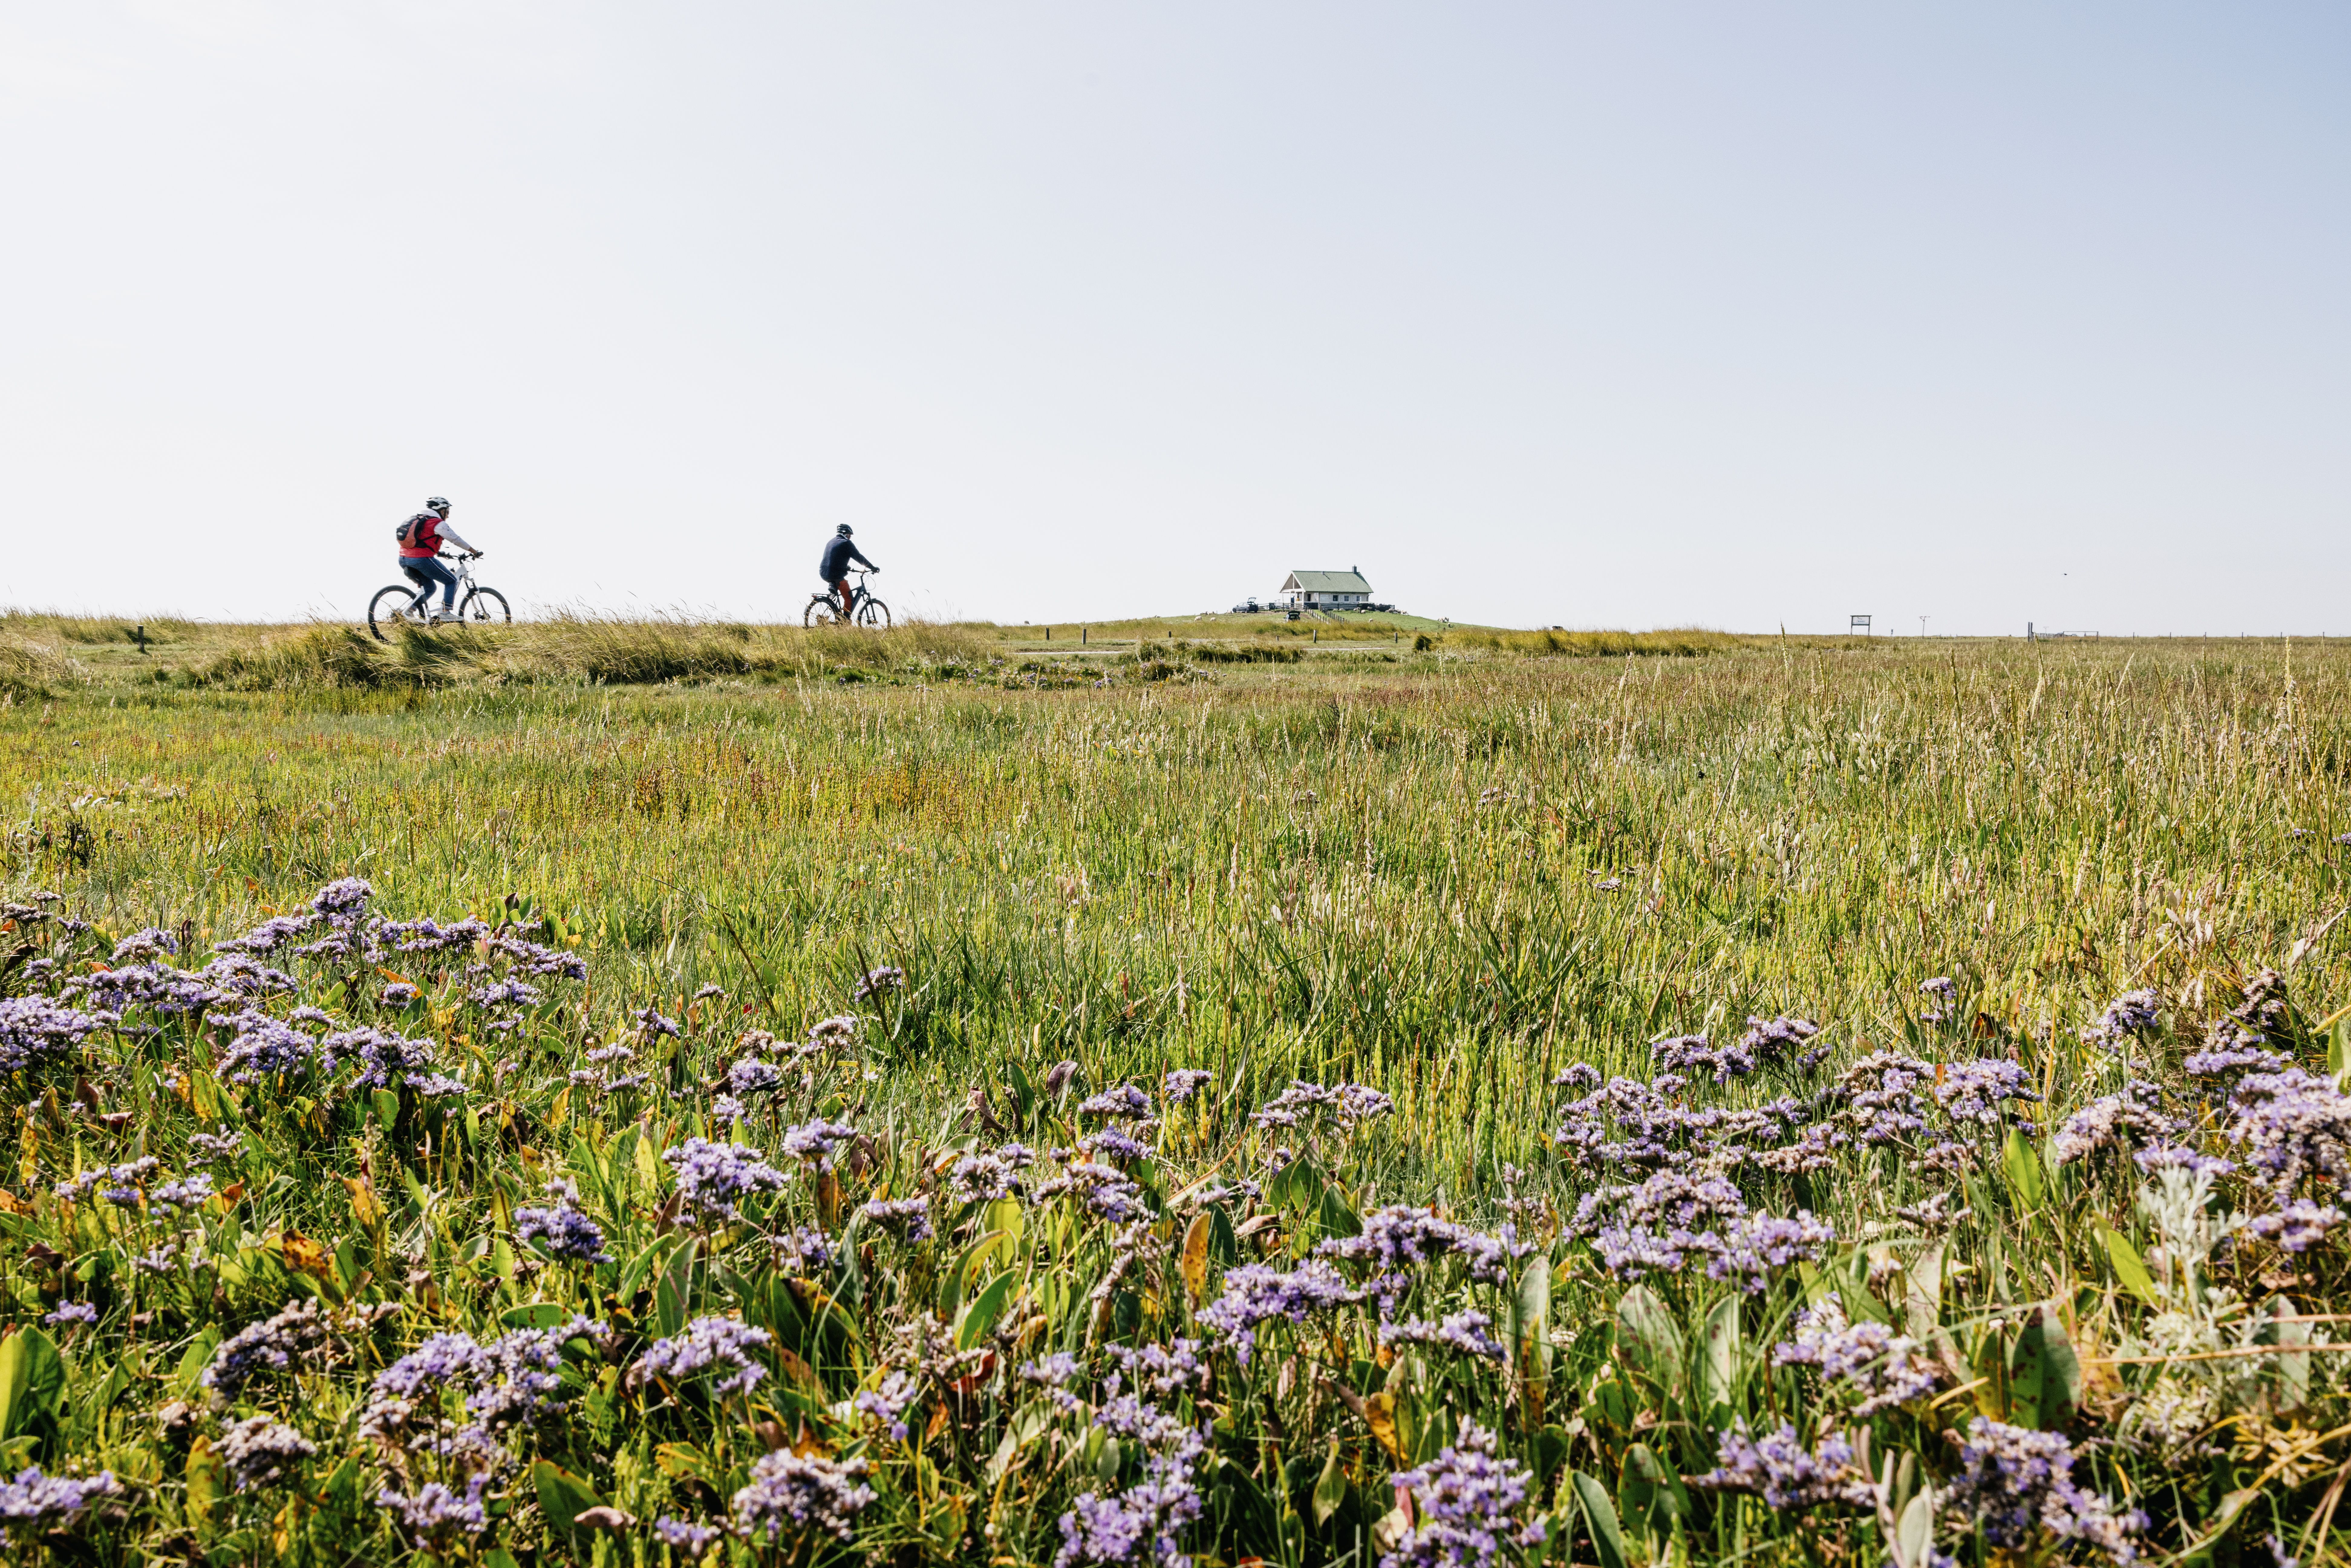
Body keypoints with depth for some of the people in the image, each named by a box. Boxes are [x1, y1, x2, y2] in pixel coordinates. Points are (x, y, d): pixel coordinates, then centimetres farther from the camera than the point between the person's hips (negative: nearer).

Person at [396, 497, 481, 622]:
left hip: (404, 560, 8)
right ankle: (446, 612, -5)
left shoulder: (417, 519, 23)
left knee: (429, 588, 23)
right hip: (422, 559, -8)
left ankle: (411, 609, 5)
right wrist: (474, 552, 6)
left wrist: (439, 553, 46)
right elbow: (456, 540, -3)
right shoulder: (438, 523, -2)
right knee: (451, 581, 7)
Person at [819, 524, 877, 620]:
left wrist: (846, 567, 42)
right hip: (837, 575, -7)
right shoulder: (846, 543, -5)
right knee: (849, 599, 2)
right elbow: (859, 558, -4)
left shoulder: (830, 542, 19)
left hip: (823, 573, 7)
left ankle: (832, 587, 17)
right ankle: (846, 621, -4)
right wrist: (873, 568, 4)